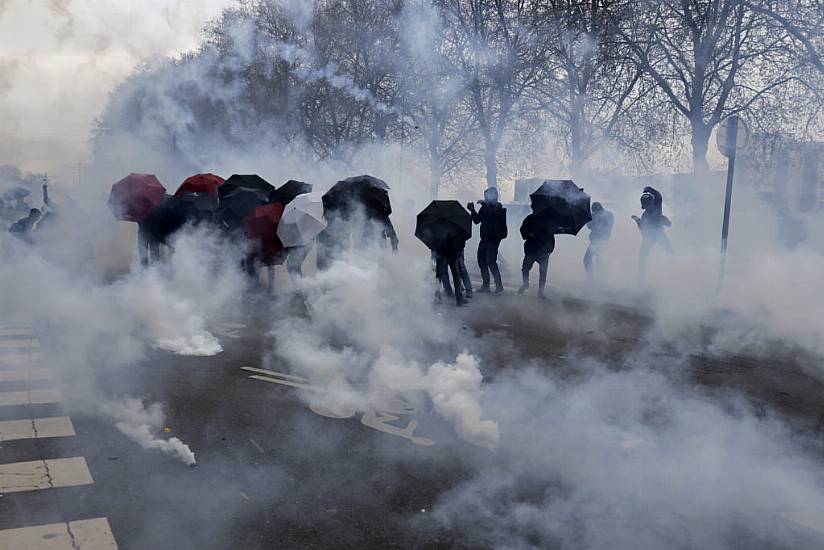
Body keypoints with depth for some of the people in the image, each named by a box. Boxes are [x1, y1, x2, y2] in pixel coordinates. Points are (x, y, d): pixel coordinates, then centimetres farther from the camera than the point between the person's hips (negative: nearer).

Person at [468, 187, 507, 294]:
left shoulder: (498, 207, -5)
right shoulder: (485, 208, 13)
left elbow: (493, 215, -26)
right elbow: (477, 220, 14)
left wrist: (485, 205, -23)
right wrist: (472, 210, 2)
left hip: (494, 238, -7)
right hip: (485, 238, 7)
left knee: (491, 261, -16)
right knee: (481, 260, 7)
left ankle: (499, 285, -10)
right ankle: (485, 285, 15)